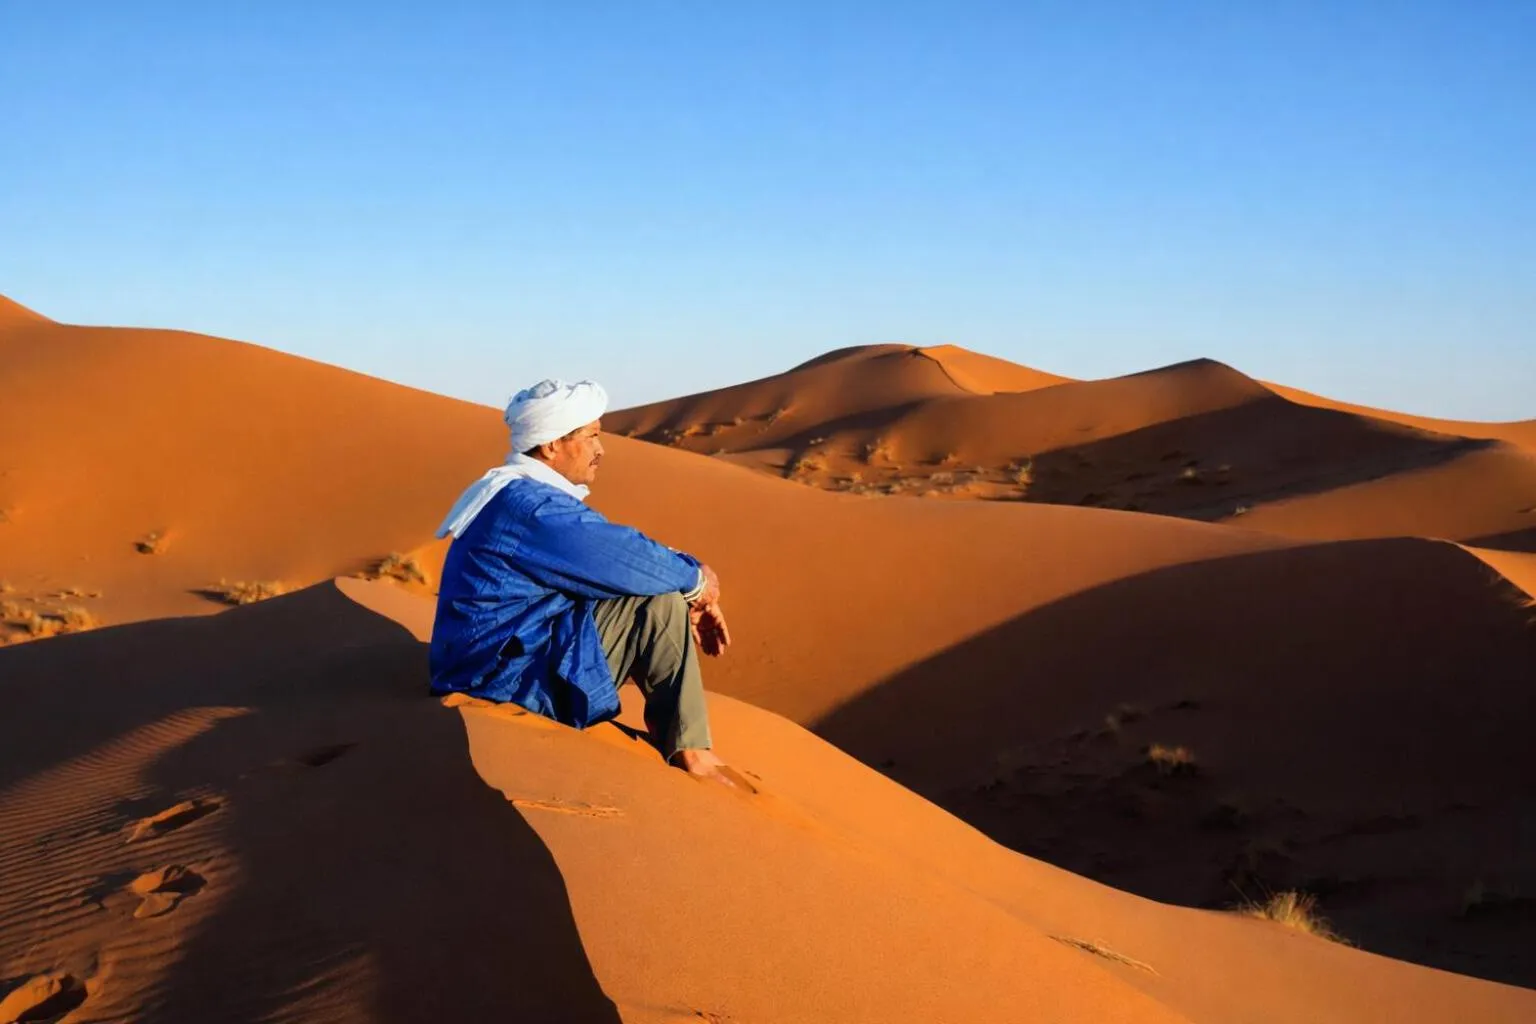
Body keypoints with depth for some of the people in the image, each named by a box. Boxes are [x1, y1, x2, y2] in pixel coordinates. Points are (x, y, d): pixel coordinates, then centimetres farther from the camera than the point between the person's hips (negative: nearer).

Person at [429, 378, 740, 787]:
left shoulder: (522, 495, 12)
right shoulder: (529, 506, -22)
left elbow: (613, 557, 16)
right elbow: (630, 562, -21)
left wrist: (692, 599, 7)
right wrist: (696, 579, -2)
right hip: (512, 684, -11)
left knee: (665, 601, 18)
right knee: (660, 605, -13)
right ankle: (689, 752, -4)